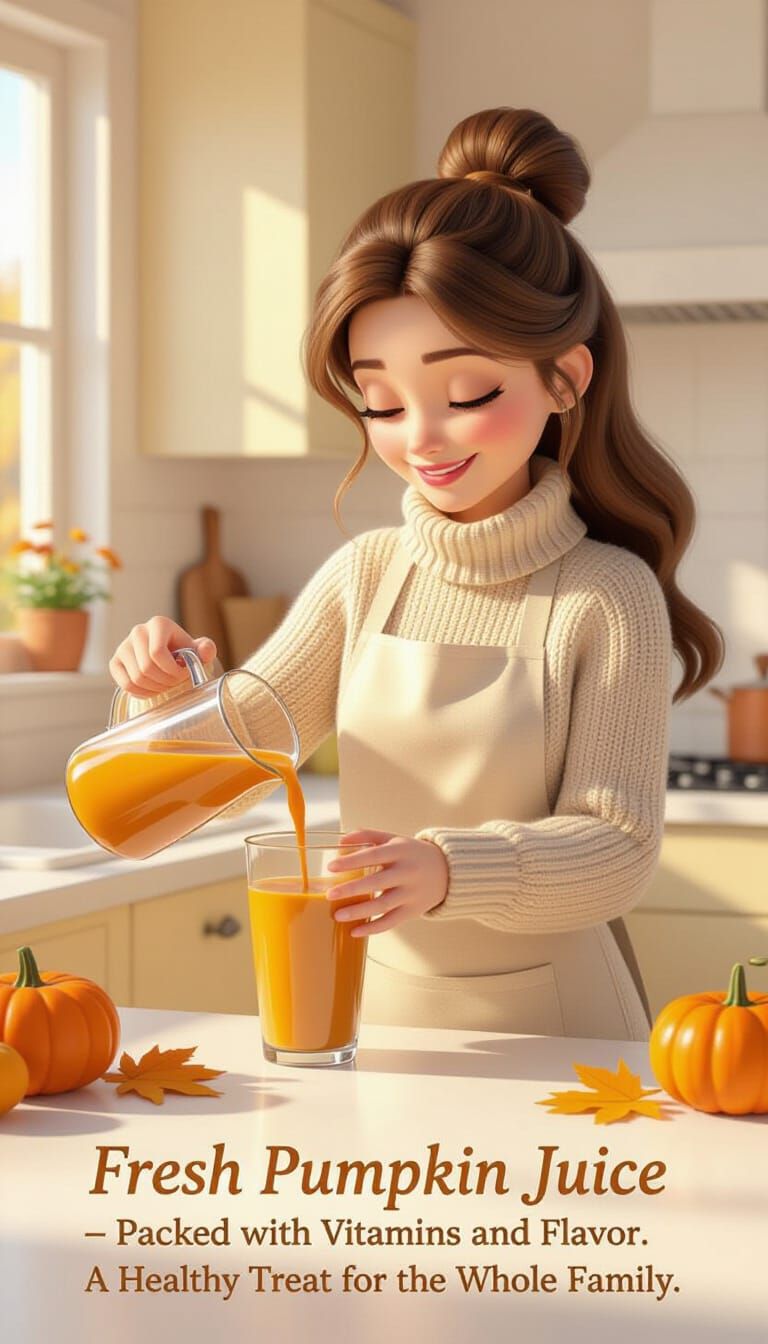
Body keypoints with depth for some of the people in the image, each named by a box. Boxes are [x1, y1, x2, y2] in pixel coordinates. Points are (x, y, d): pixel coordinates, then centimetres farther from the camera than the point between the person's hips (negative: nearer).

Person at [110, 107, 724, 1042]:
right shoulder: (364, 575, 3)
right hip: (379, 1017, 3)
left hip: (549, 1035, -3)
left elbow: (617, 847, -12)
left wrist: (452, 868, -28)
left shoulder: (607, 596, -9)